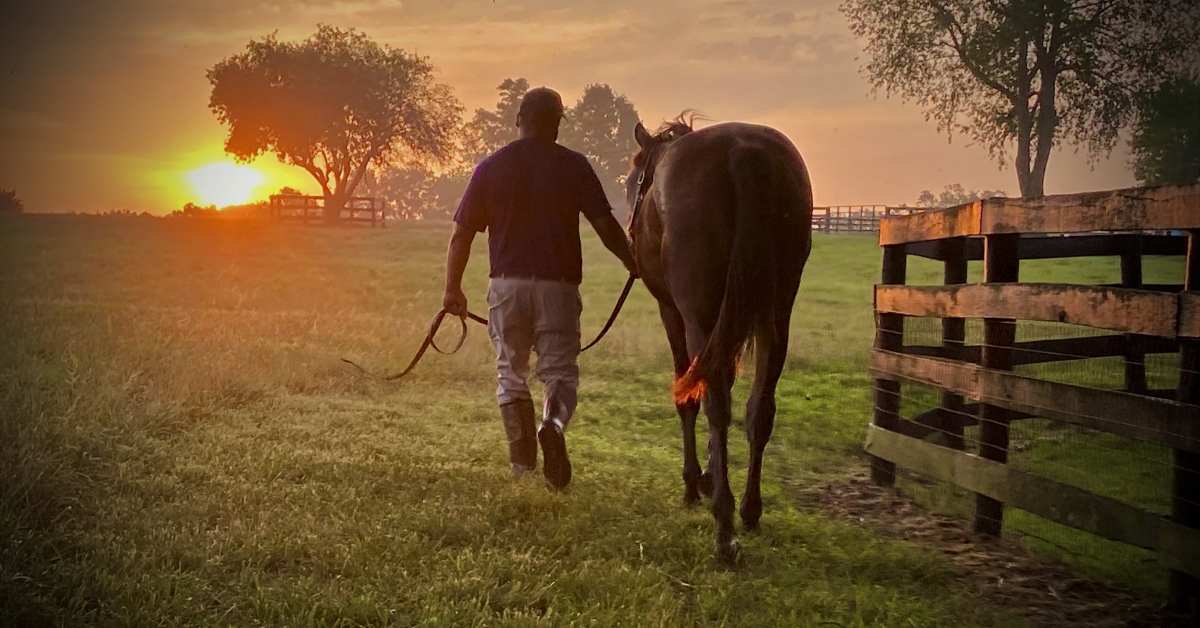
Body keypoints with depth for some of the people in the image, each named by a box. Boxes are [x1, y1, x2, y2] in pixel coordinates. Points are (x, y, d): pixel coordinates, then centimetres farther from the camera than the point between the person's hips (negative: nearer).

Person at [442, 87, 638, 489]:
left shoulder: (491, 167, 4)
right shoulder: (573, 166, -1)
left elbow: (462, 234, 4)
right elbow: (605, 225, -3)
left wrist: (453, 288, 12)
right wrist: (633, 263, 13)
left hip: (506, 284, 2)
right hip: (558, 285, -1)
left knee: (511, 373, 13)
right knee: (560, 371, 6)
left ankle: (523, 463, 10)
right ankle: (553, 425, -25)